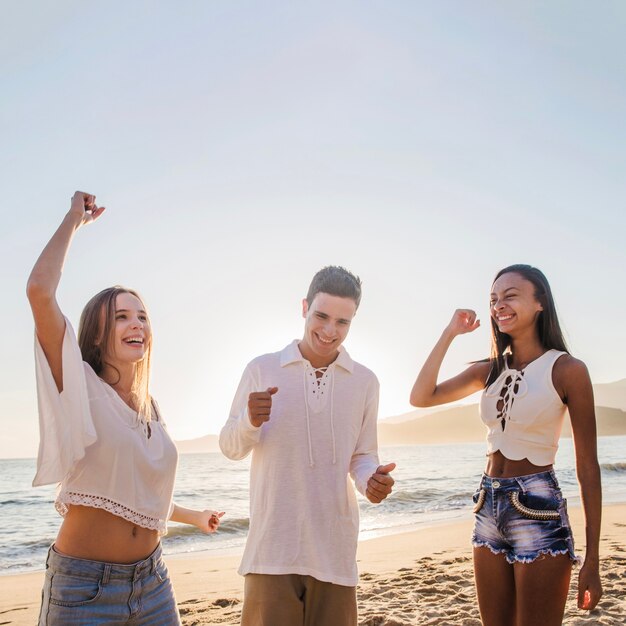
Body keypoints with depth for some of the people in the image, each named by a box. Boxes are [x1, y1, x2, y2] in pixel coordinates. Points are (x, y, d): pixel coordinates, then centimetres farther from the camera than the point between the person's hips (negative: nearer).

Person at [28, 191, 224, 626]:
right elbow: (39, 291, -23)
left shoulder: (150, 410, 10)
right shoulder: (80, 388, -8)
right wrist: (75, 219, -11)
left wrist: (194, 517, 37)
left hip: (151, 579, 6)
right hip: (85, 584, -6)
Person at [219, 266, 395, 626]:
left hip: (335, 551, 2)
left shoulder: (365, 382, 6)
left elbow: (363, 456, 12)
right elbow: (231, 448, 3)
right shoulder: (262, 370, 0)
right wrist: (250, 421, -19)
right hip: (272, 549, -2)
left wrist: (371, 480, -11)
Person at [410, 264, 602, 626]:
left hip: (539, 512, -6)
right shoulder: (490, 371, 8)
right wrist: (449, 334, -1)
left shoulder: (567, 370, -8)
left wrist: (592, 561, -8)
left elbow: (588, 467, -7)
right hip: (490, 510, 6)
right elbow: (420, 398, 2)